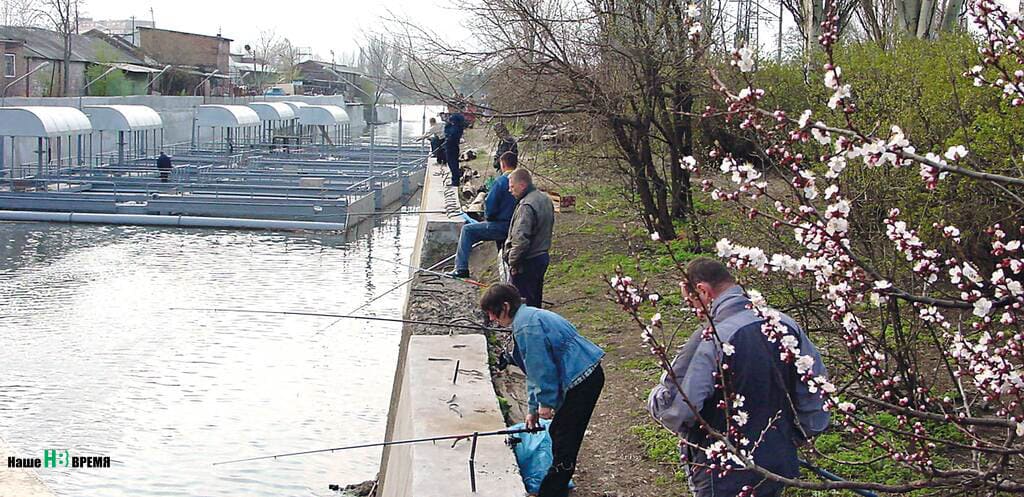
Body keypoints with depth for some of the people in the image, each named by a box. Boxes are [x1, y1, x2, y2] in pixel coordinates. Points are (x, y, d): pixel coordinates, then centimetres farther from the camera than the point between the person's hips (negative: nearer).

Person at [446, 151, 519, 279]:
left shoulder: (500, 181, -15)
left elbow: (490, 205, -15)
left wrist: (488, 217, 7)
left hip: (501, 226, -7)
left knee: (467, 230, 4)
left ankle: (462, 268, -2)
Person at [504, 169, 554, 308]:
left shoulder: (526, 206, -24)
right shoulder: (545, 198, 7)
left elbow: (521, 240, -28)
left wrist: (513, 262, -17)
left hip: (527, 263, -10)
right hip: (542, 257, 10)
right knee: (535, 301, 19)